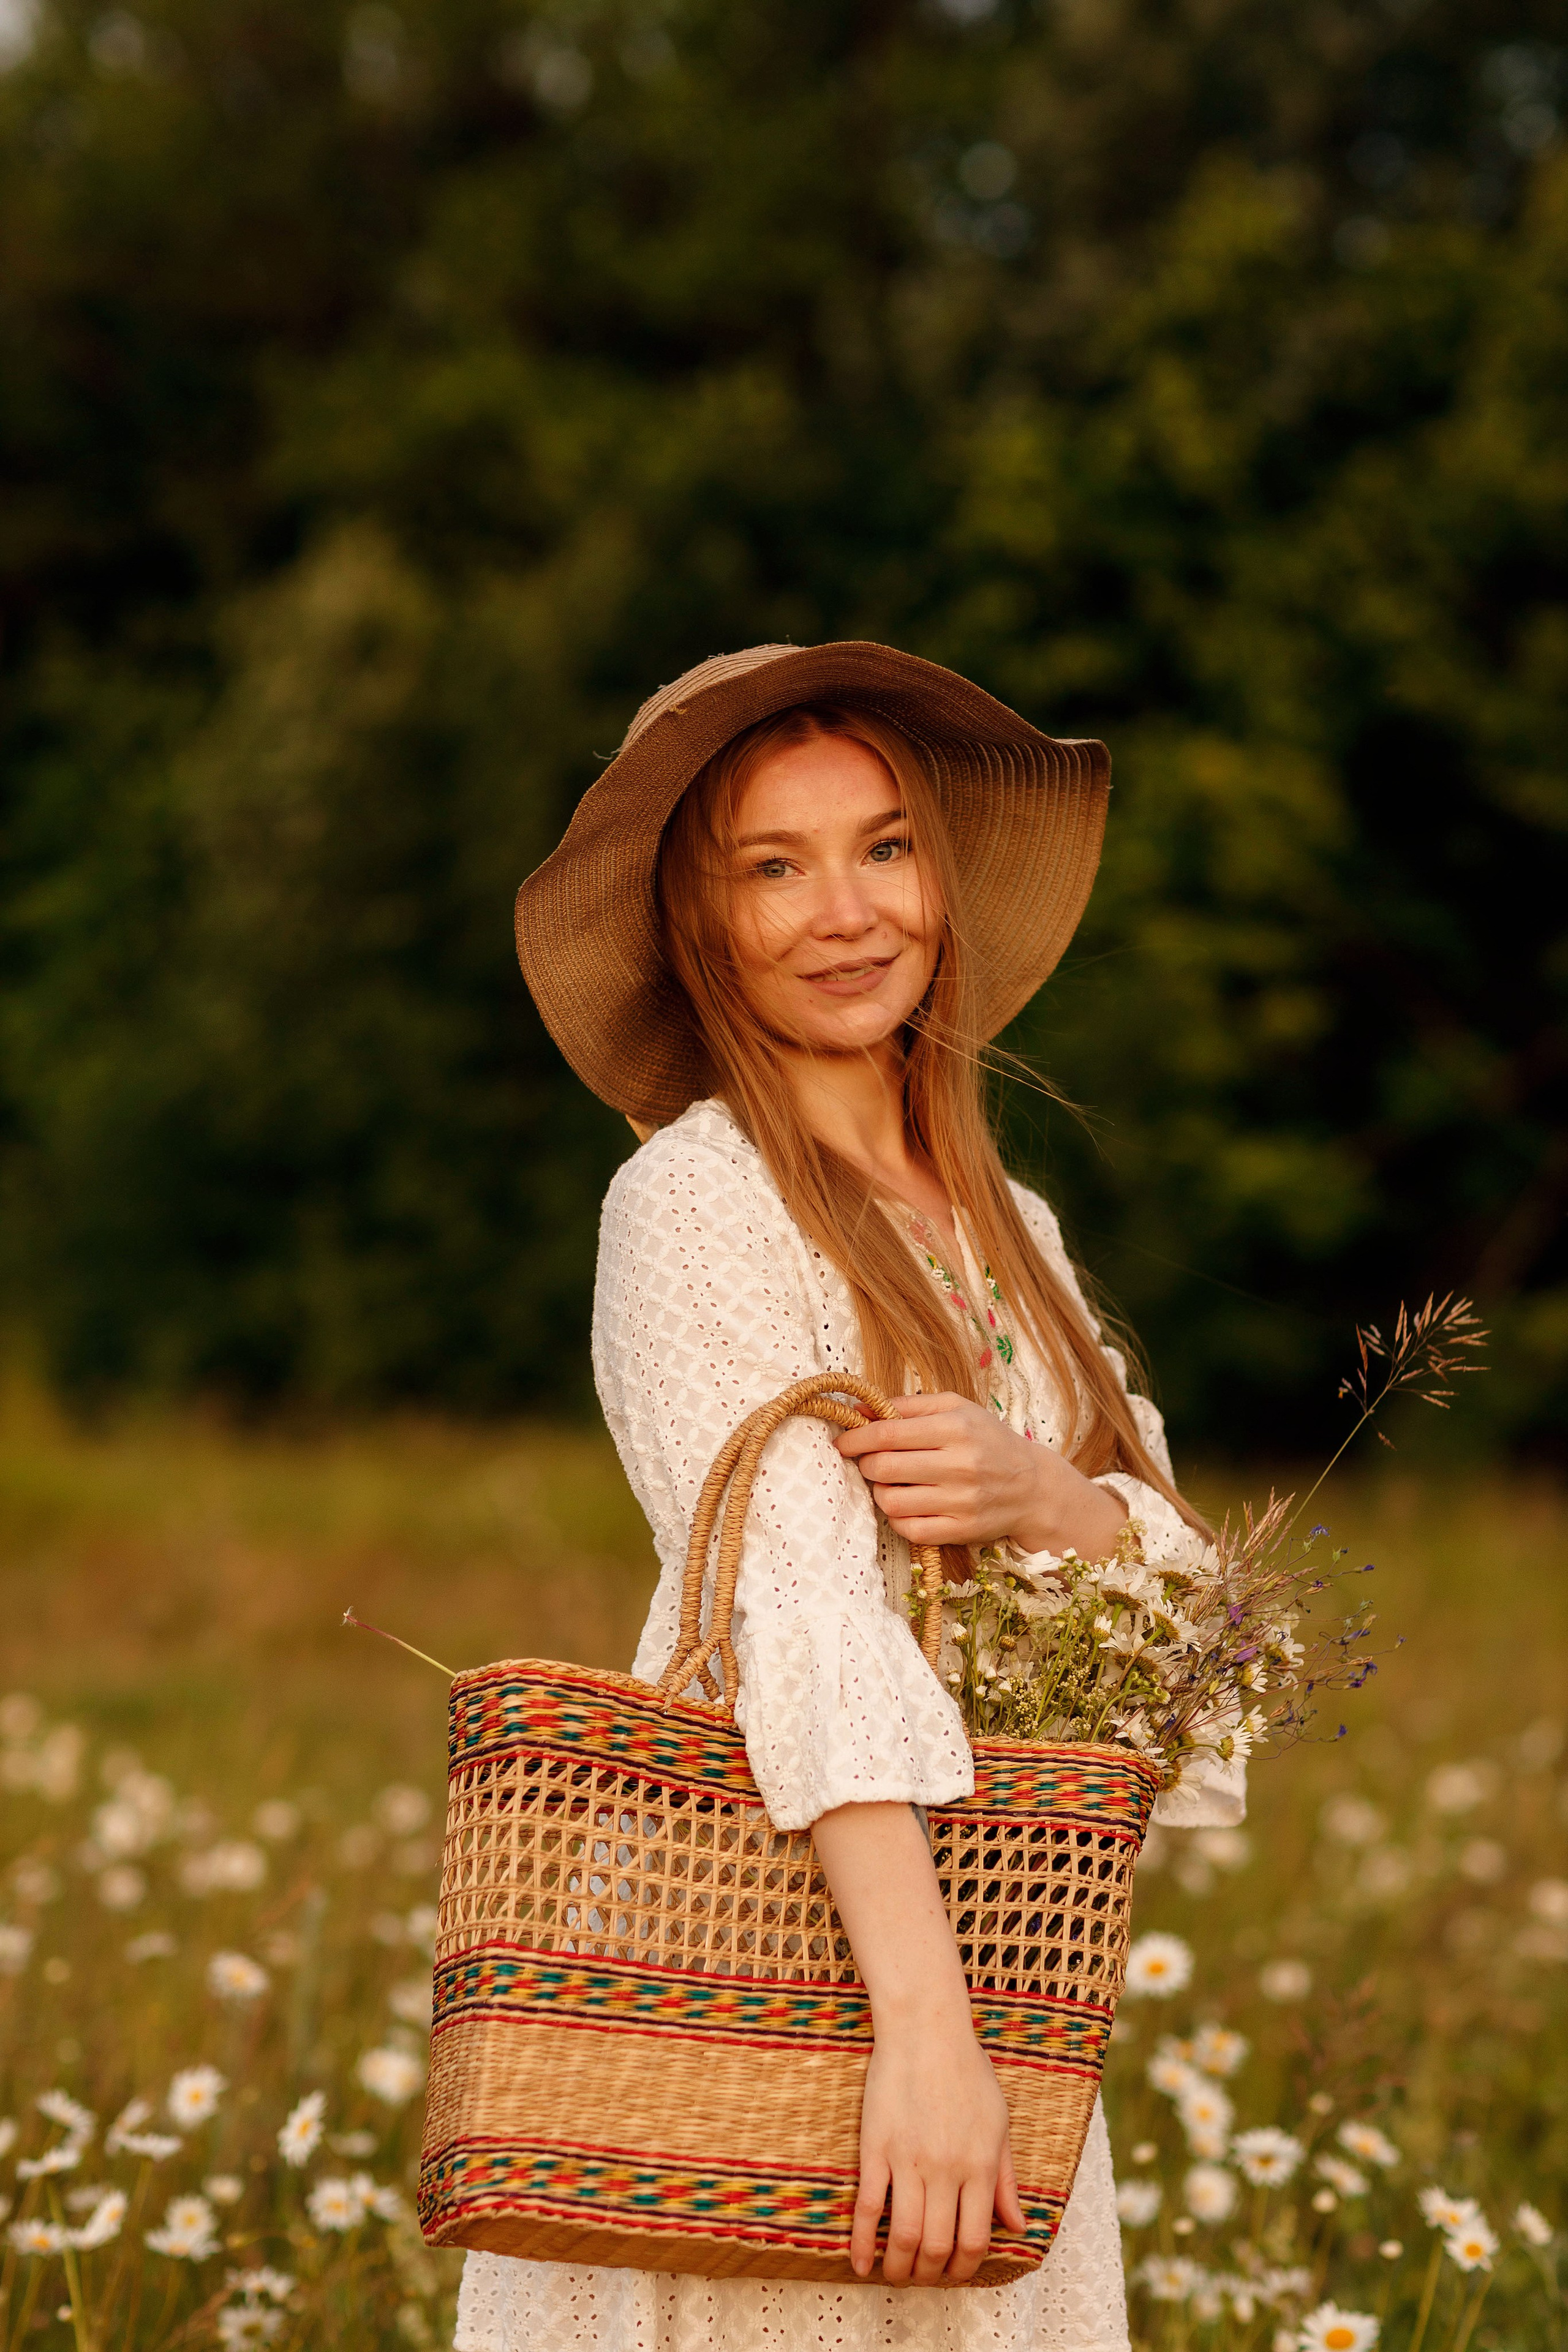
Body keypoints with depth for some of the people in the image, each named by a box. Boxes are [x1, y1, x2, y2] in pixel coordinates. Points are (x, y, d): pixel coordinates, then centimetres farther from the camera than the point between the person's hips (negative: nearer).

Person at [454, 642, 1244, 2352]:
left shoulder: (1008, 1229, 13)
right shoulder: (697, 1197, -10)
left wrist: (1037, 1498, -13)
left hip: (978, 1958, 7)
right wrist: (922, 2023, -29)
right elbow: (800, 1605, -21)